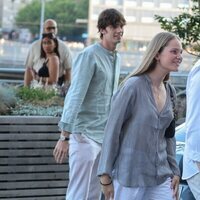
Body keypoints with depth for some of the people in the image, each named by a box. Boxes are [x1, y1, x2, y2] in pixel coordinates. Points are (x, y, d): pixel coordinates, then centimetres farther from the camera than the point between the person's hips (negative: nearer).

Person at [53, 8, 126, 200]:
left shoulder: (116, 58, 13)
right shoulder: (89, 56, -12)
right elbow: (75, 96, -18)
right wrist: (65, 136, -22)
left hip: (105, 136, 8)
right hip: (85, 134, -8)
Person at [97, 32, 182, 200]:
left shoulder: (169, 91, 8)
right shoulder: (133, 86, -13)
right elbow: (112, 130, -11)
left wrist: (174, 171, 13)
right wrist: (106, 175, -12)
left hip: (161, 177, 6)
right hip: (130, 174, -6)